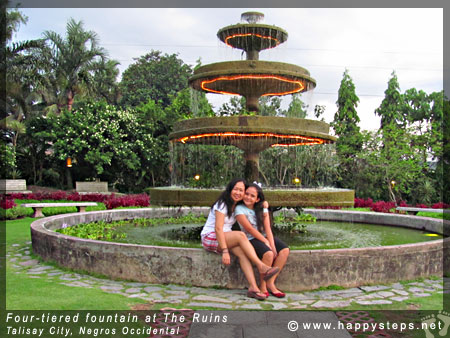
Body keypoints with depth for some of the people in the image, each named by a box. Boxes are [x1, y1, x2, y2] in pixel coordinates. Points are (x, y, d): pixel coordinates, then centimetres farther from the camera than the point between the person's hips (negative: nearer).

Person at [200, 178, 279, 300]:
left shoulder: (237, 206, 11)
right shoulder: (222, 204, -12)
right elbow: (218, 228, -20)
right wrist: (225, 251, -28)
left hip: (224, 237, 7)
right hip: (210, 237, -6)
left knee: (242, 251, -25)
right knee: (240, 235, -30)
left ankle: (253, 287, -35)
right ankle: (262, 267, -30)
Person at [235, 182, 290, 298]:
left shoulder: (262, 208, 6)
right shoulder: (239, 209, -8)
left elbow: (268, 229, -3)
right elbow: (250, 229, -13)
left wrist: (272, 246, -14)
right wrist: (266, 243, -15)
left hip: (265, 237, 6)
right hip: (251, 239, -6)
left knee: (285, 250, -18)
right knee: (268, 254, -32)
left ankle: (270, 283, -13)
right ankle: (263, 285, -12)